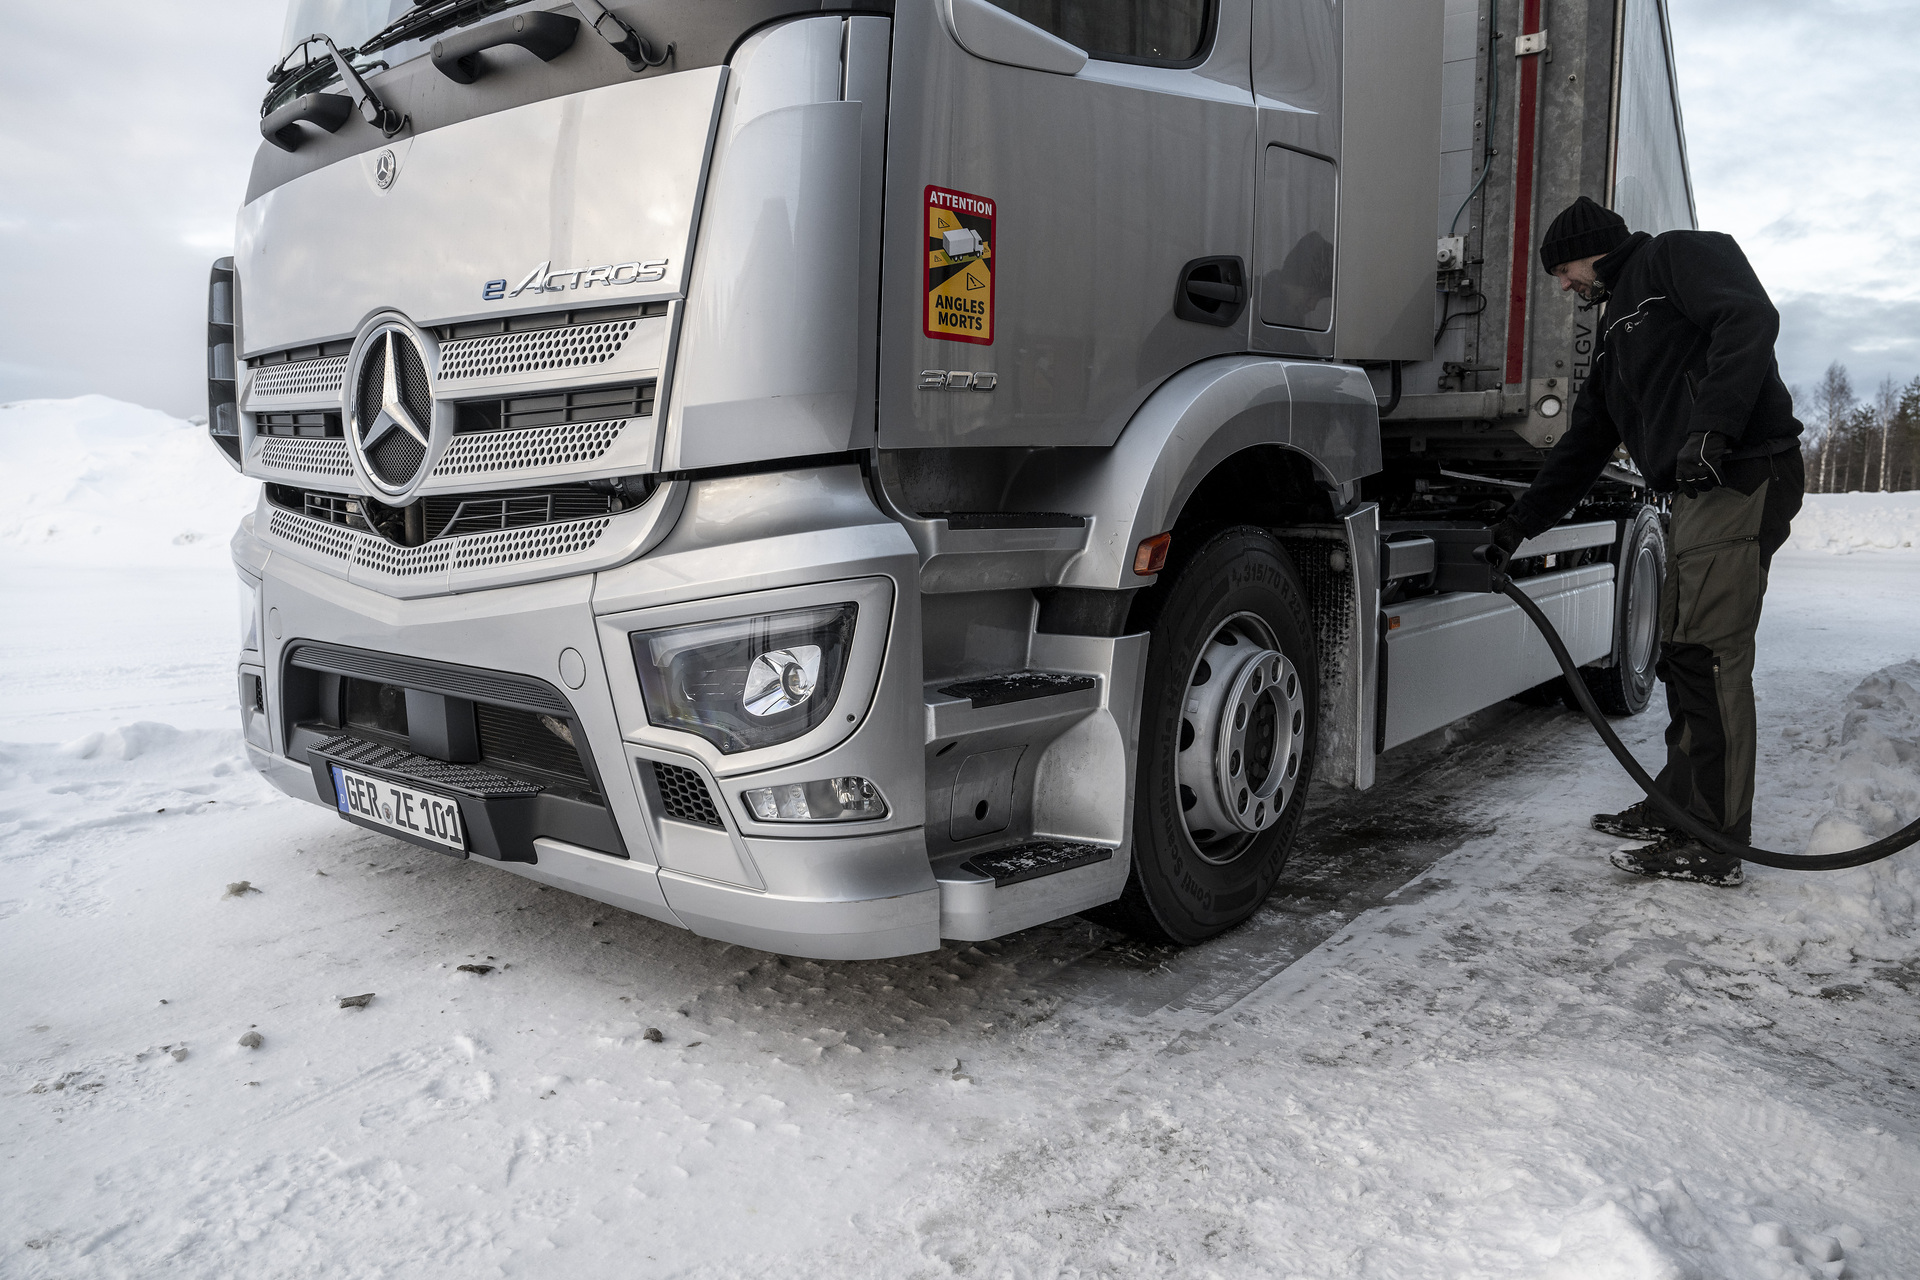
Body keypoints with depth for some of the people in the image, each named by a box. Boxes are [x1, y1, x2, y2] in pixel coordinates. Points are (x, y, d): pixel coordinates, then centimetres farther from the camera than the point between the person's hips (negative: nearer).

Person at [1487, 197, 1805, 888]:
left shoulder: (1680, 255, 3)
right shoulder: (1615, 326, 29)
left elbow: (1749, 320, -17)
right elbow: (1584, 444, 29)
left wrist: (1712, 427, -27)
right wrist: (1519, 523, 26)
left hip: (1743, 477, -10)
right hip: (1694, 494, 10)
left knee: (1710, 654, -12)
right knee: (1682, 655, 11)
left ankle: (1714, 845, -9)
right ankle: (1677, 808, 21)